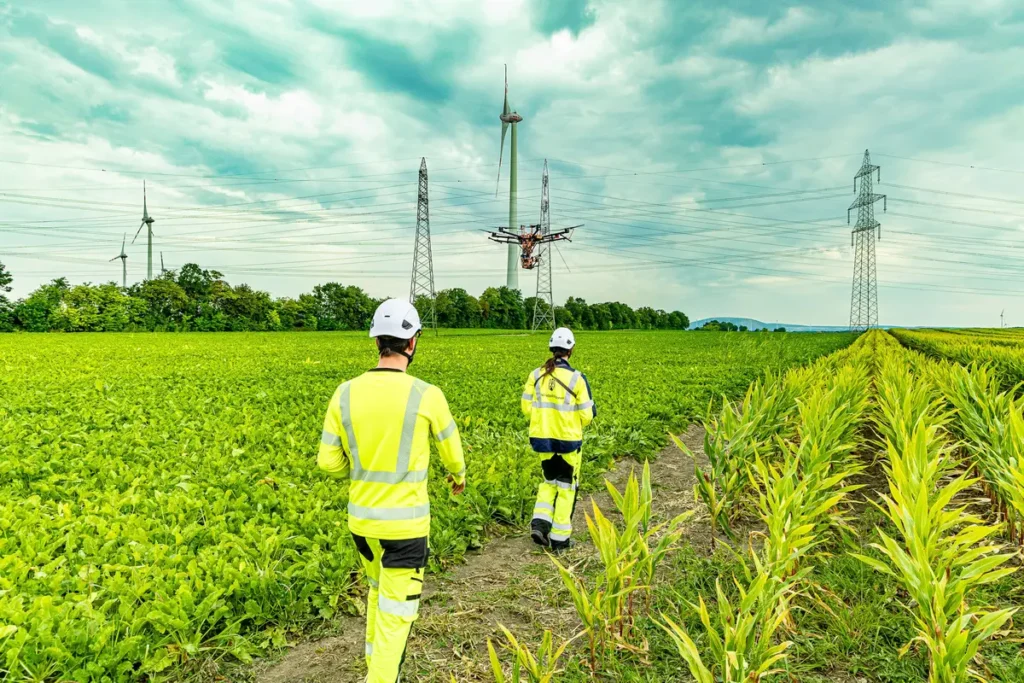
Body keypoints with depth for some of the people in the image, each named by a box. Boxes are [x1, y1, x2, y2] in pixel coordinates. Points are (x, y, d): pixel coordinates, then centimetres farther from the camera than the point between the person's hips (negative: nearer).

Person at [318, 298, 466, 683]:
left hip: (361, 517, 5)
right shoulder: (427, 395, -16)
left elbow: (328, 462, -2)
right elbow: (452, 454, -1)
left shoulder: (345, 394, -7)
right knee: (396, 611, 8)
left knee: (379, 591, 28)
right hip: (405, 522, -5)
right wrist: (459, 475, 21)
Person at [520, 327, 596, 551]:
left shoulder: (536, 375, -4)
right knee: (566, 487, 13)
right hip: (568, 440, -3)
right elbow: (587, 415, -11)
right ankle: (559, 539, 18)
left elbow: (527, 407, 0)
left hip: (543, 439, 4)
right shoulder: (577, 378, -15)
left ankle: (540, 524, 6)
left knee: (549, 481, 24)